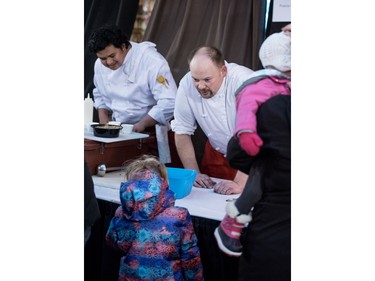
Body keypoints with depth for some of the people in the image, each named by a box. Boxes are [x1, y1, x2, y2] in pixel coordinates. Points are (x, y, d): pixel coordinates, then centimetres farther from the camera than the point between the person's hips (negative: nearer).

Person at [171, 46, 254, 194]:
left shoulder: (244, 81, -27)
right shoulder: (187, 85, -14)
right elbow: (182, 132, -2)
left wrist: (241, 183, -34)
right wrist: (194, 173, -7)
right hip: (217, 155, 4)